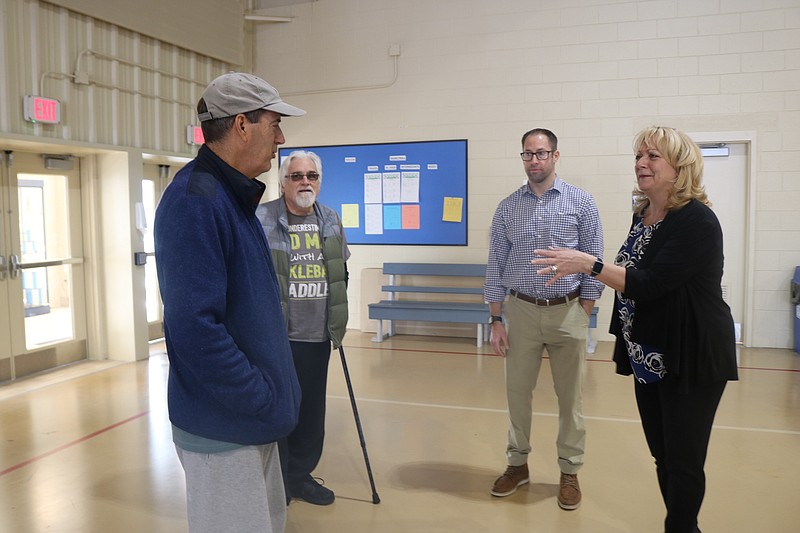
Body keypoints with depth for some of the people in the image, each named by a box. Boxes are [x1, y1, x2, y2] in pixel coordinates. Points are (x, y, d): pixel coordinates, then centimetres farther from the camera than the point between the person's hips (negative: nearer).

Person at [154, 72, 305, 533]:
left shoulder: (235, 198, 9)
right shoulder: (194, 201, -22)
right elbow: (195, 329, -28)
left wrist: (276, 392, 11)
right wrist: (267, 400, -18)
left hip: (255, 423, 9)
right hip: (223, 429, -9)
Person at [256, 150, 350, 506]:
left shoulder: (331, 221, 11)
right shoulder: (261, 220, -6)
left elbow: (341, 273, 21)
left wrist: (338, 320, 20)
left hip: (317, 335, 5)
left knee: (311, 410, 12)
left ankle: (300, 475, 29)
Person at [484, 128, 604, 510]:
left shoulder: (581, 203, -2)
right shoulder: (507, 208, 3)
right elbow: (496, 266, 5)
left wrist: (582, 318, -4)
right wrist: (496, 321, 1)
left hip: (567, 311, -1)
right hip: (521, 310, 2)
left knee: (570, 397, 8)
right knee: (517, 392, 10)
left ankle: (570, 473, 24)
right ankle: (517, 464, 28)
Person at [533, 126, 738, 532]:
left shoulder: (696, 221, -18)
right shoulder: (642, 214, 6)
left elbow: (649, 284, -26)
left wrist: (588, 264, -30)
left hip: (691, 359, -8)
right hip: (649, 357, 8)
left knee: (683, 462, 4)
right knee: (662, 456, 18)